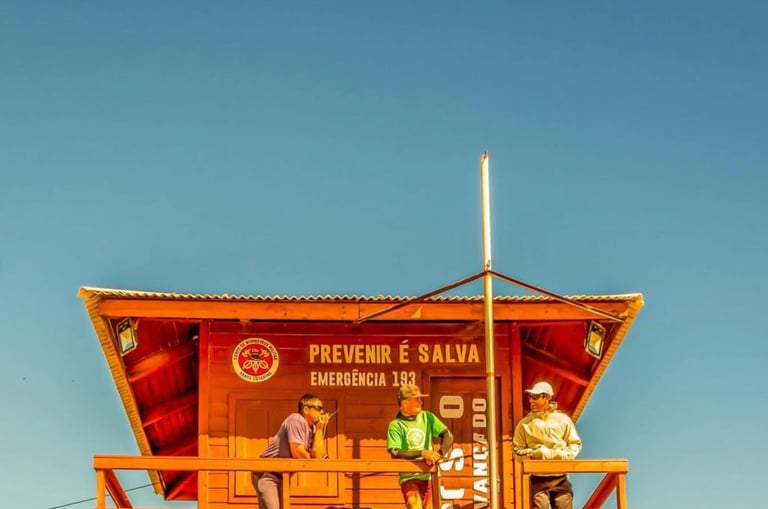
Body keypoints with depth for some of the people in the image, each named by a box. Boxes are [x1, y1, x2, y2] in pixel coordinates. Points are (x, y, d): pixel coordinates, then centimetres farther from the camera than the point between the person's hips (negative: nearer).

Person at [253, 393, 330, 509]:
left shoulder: (312, 428, 9)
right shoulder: (297, 420, -15)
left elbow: (318, 455, -3)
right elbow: (297, 453, -21)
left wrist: (320, 429, -3)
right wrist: (309, 458, 0)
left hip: (281, 476, 9)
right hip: (266, 474, -9)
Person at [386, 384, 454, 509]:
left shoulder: (427, 417, 7)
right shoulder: (395, 425, -4)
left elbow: (448, 436, 1)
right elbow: (395, 453, -16)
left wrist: (439, 453, -18)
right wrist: (422, 453, -24)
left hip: (430, 476, 4)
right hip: (409, 477, -4)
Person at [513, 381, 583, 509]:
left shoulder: (563, 419, 9)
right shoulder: (525, 423, 6)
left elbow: (575, 443, 11)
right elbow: (518, 449, 3)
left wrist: (565, 455, -10)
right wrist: (537, 453, -13)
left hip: (560, 478, 1)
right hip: (538, 479, -1)